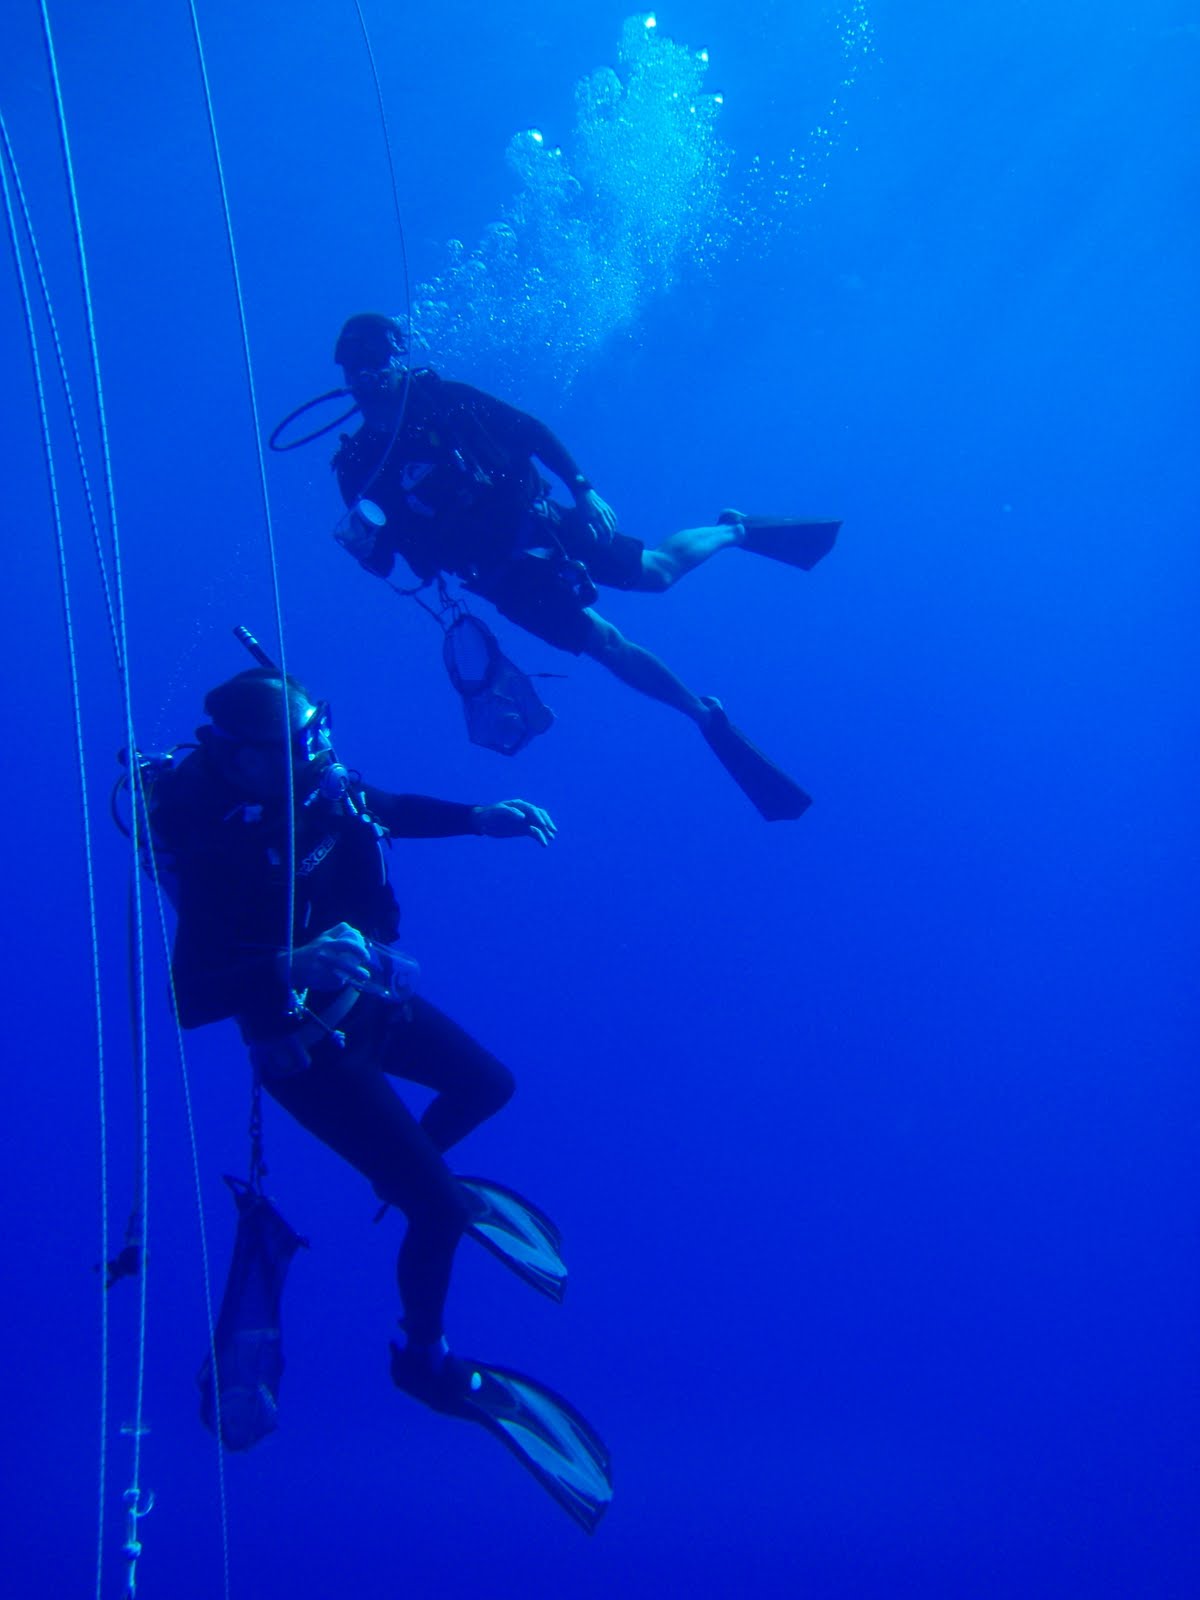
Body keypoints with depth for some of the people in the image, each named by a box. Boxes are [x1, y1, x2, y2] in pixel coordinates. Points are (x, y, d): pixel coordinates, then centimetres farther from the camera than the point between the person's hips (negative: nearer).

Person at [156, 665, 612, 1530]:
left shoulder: (321, 787, -13)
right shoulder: (218, 851, -33)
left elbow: (387, 810, 10)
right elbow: (189, 996, -39)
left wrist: (479, 819, -2)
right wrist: (288, 968, -51)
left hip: (371, 997, 7)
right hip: (308, 1046, -7)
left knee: (487, 1085, 22)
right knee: (440, 1209, -6)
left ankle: (412, 1171, 52)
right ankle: (427, 1361, 20)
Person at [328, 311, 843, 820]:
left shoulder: (443, 399, -10)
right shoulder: (358, 466, -8)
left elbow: (530, 431, -3)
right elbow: (381, 560, -6)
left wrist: (582, 490, -12)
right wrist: (363, 543, -30)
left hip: (536, 522, 0)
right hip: (500, 576, 0)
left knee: (656, 572, 7)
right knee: (606, 643, -6)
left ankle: (734, 530, 39)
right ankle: (708, 718, 9)